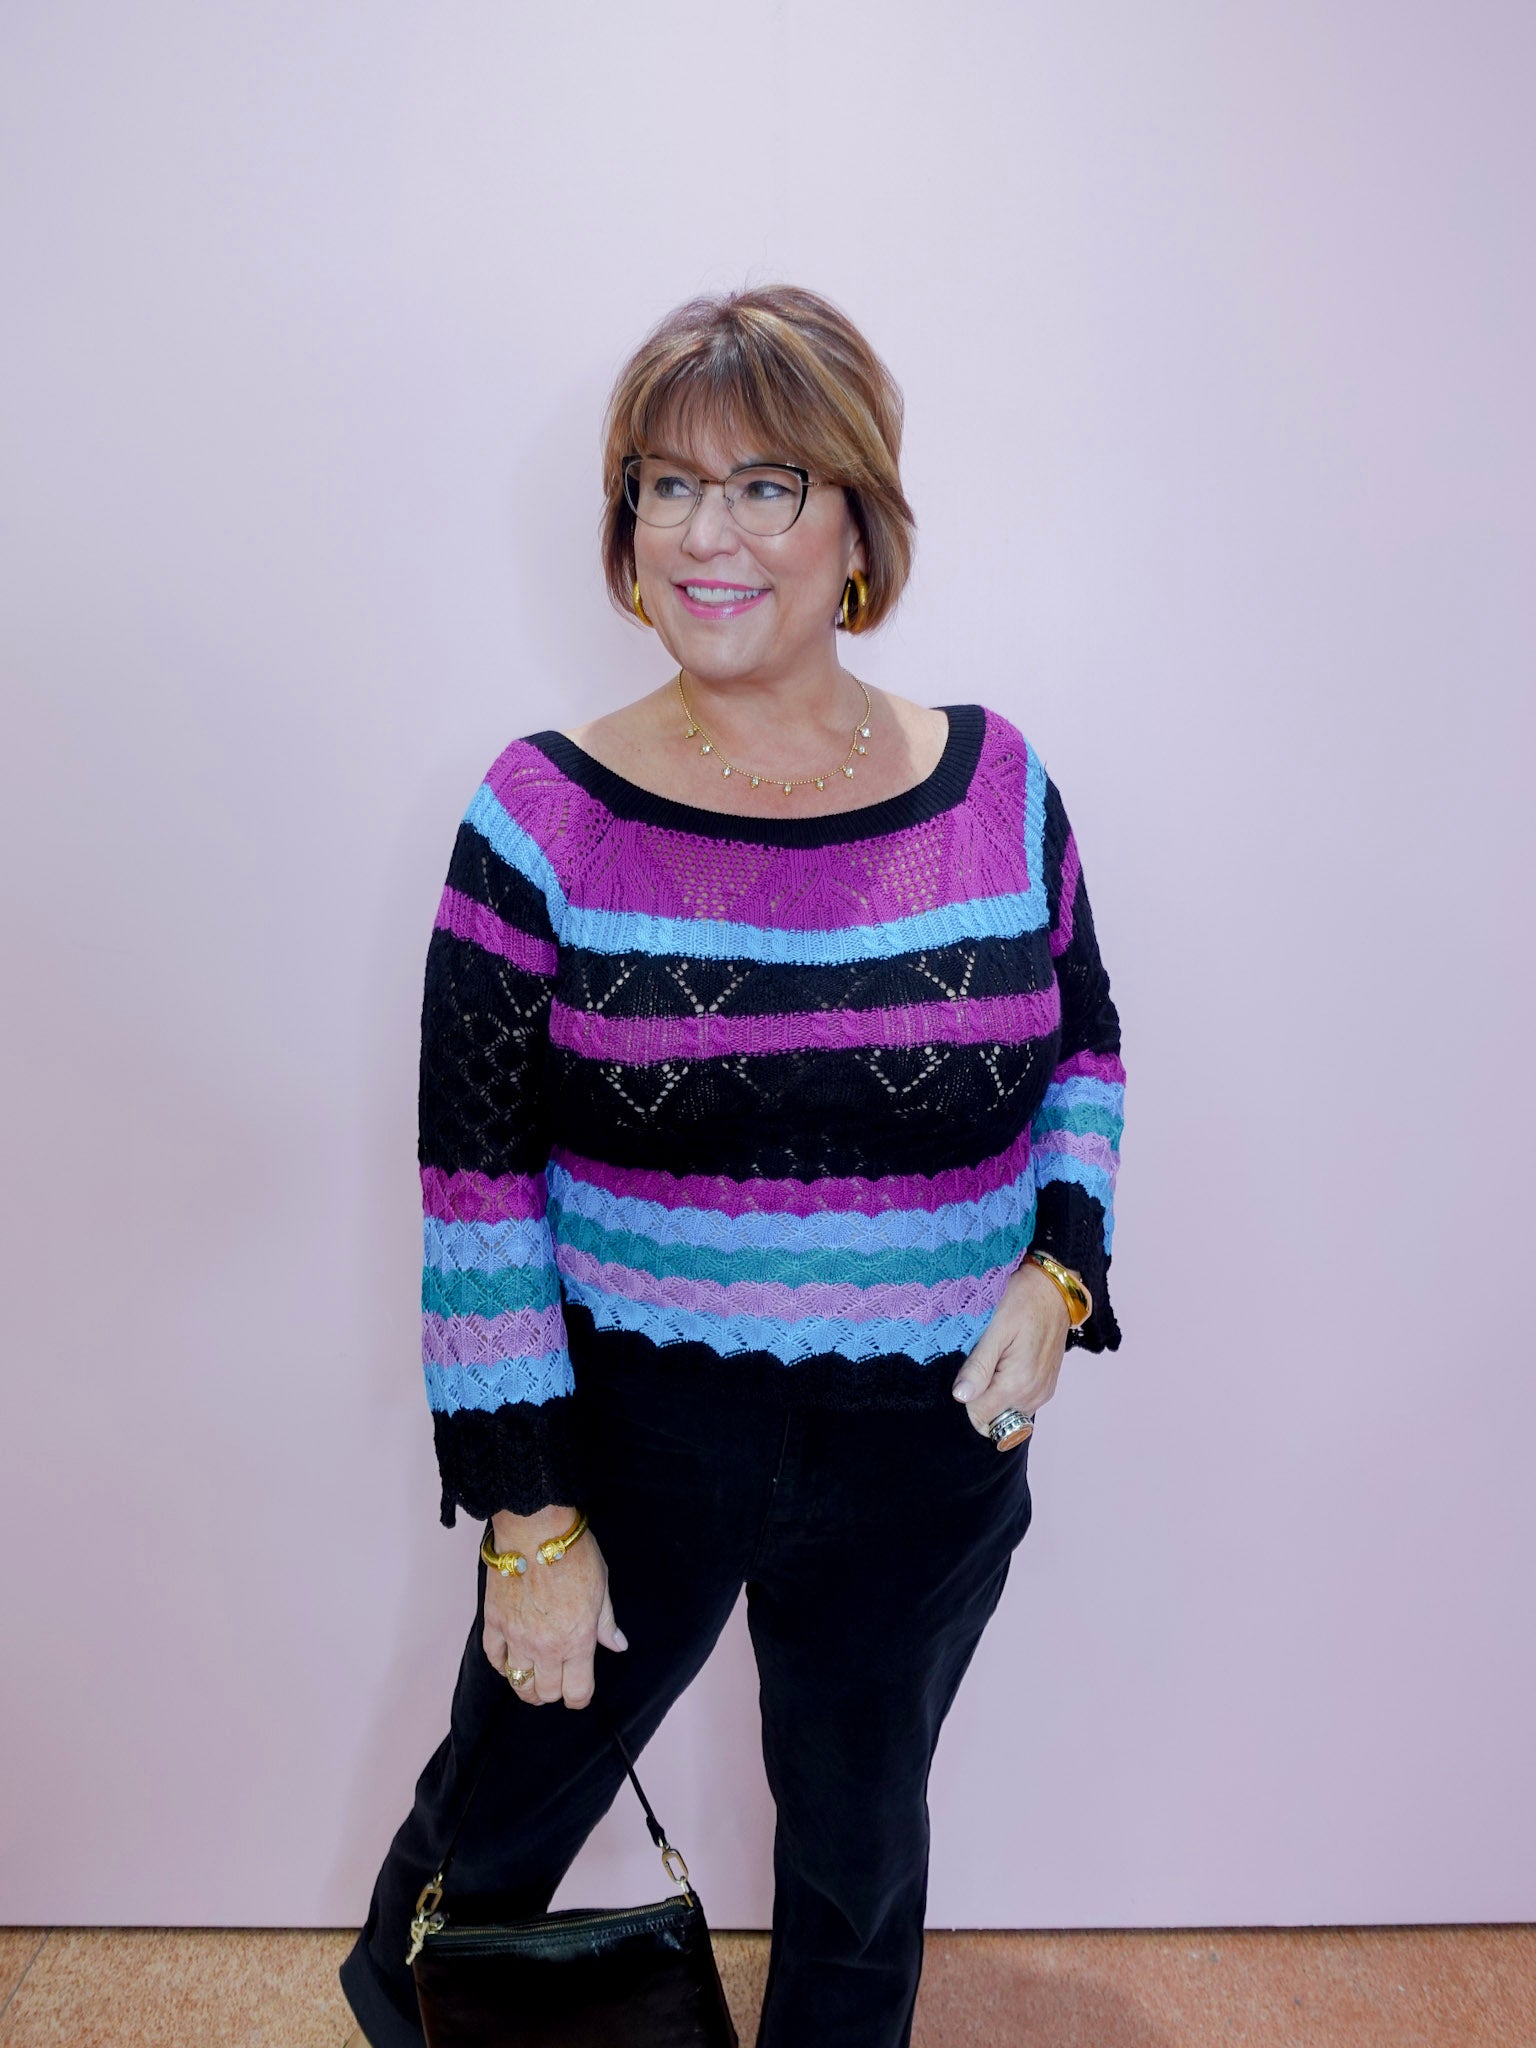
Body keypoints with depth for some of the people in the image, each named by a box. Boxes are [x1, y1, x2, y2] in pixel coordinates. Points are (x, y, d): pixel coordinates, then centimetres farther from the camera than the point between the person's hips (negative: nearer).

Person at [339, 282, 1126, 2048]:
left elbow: (1084, 1052, 11)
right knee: (506, 1808, 22)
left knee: (860, 1848, 23)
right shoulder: (549, 817, -12)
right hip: (628, 1432, -1)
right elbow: (476, 1192, -10)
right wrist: (532, 1518, -9)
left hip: (928, 1455, 2)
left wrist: (1055, 1270, -6)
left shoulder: (994, 788, -4)